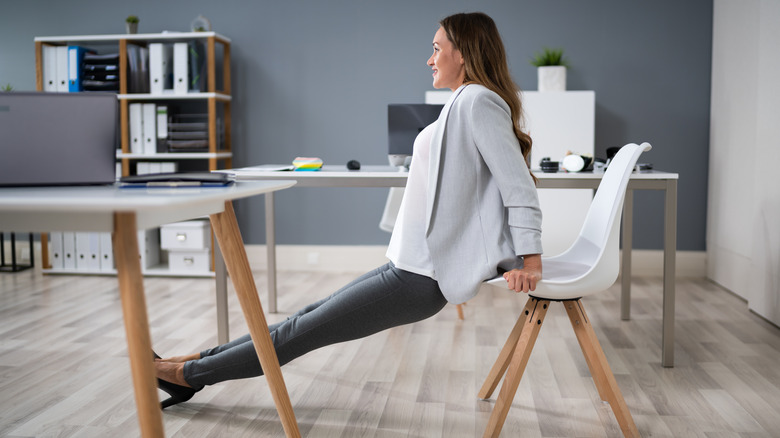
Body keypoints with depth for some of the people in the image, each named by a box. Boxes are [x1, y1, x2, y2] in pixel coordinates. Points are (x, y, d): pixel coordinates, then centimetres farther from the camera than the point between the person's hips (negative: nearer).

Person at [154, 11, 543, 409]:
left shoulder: (478, 100, -12)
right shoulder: (464, 103, 18)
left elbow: (518, 184, -19)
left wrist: (530, 260, -22)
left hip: (421, 277, -9)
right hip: (410, 264, 9)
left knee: (302, 331, 0)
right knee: (310, 316, 13)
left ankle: (188, 373, 13)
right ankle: (195, 364, 22)